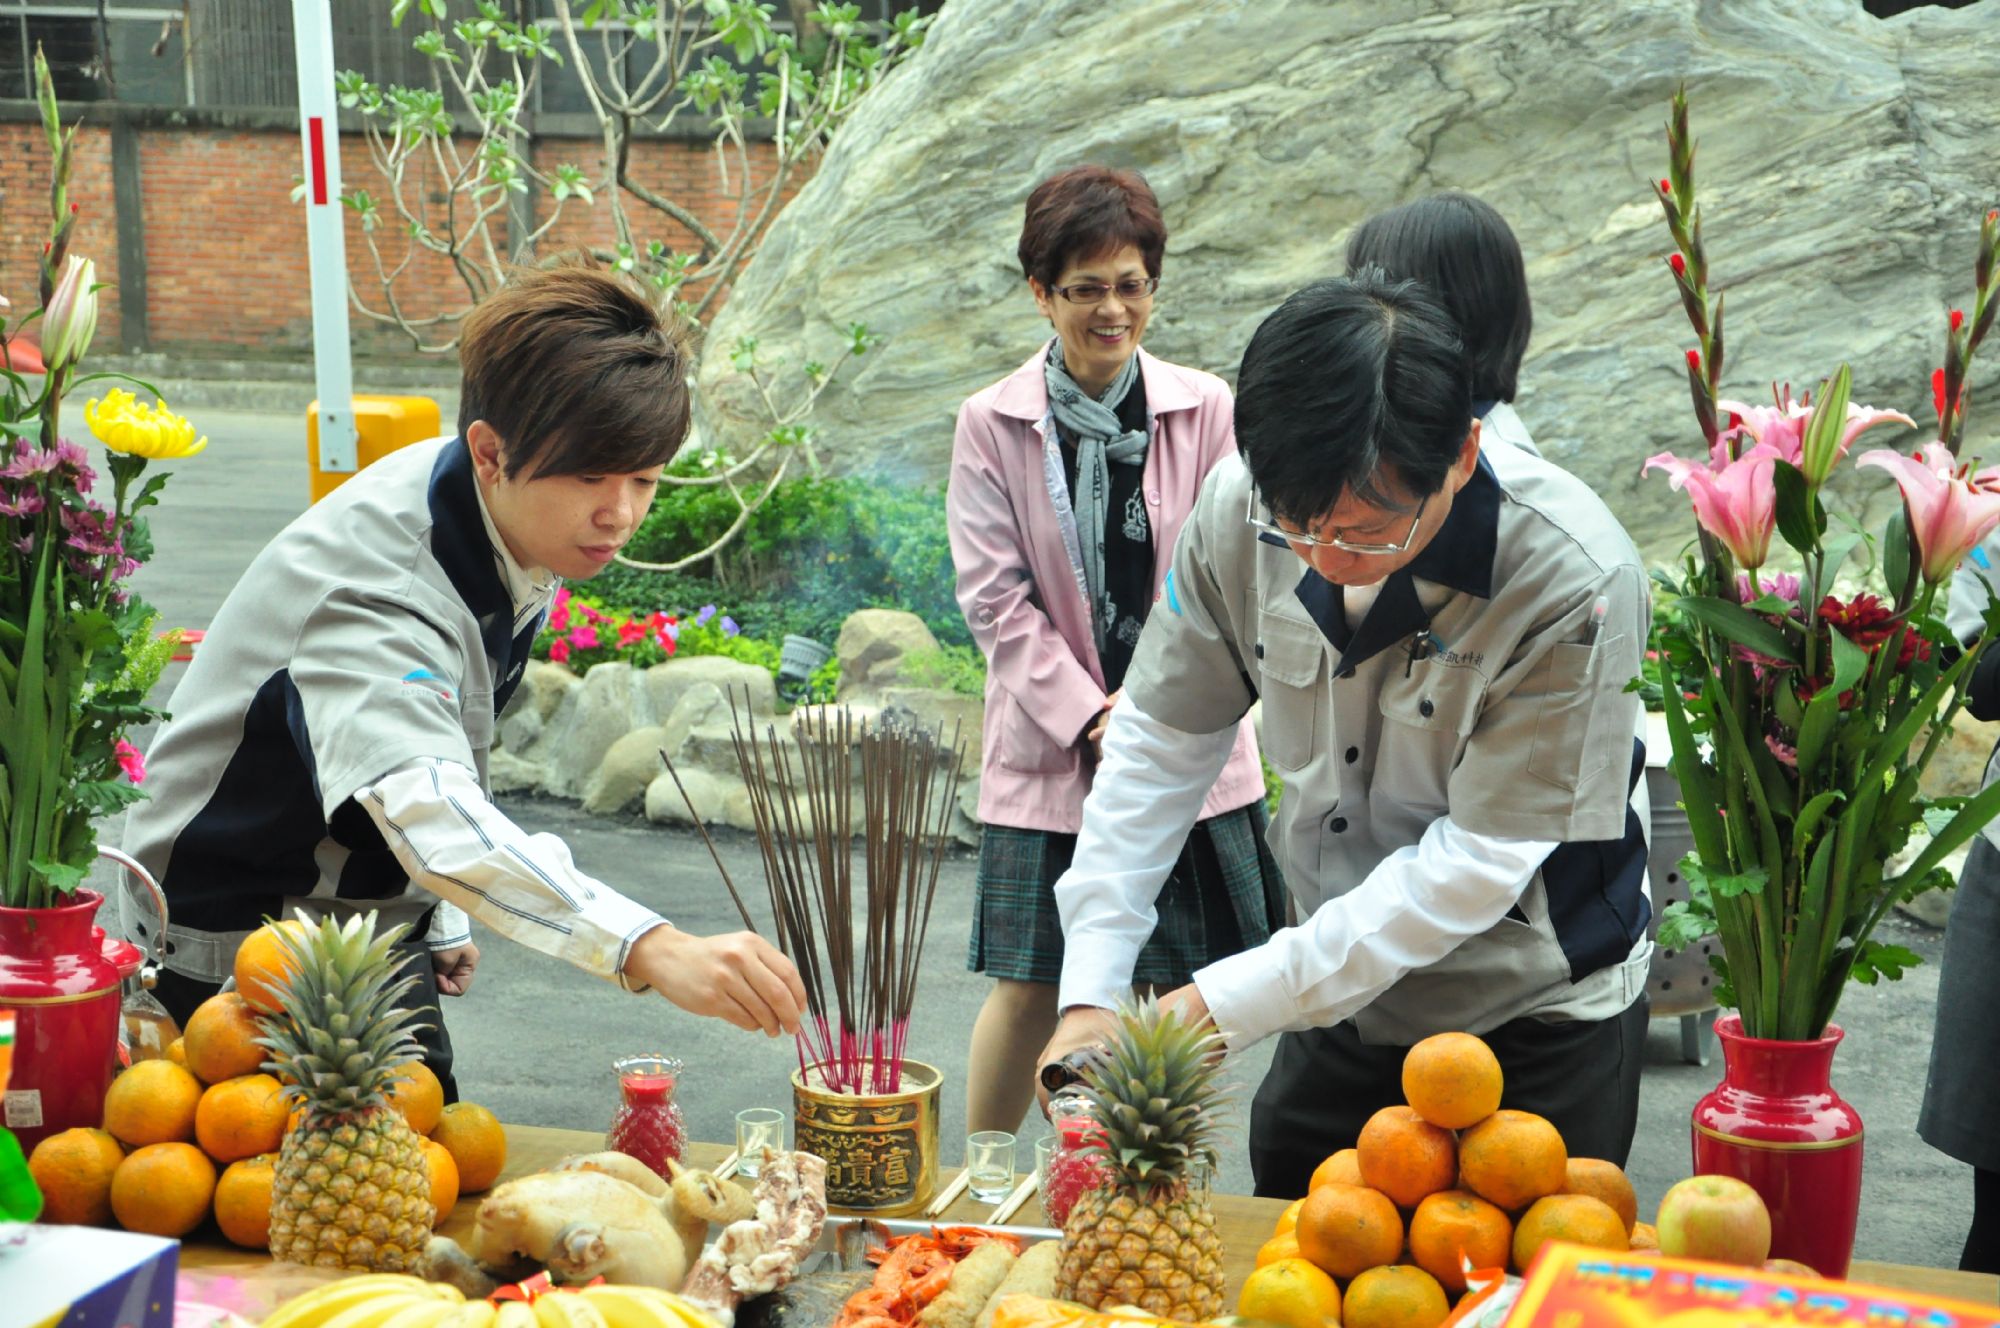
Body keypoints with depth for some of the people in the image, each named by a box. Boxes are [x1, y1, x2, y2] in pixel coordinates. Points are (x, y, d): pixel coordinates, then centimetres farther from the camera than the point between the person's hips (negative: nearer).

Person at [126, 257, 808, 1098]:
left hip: (376, 924, 8)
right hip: (239, 956, -8)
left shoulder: (525, 527, -7)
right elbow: (425, 806, -53)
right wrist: (653, 950, -65)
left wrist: (439, 913, 12)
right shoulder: (371, 580, -35)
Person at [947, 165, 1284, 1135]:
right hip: (1050, 749, -1)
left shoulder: (1205, 411, 0)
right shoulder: (993, 425, -2)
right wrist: (1087, 716, -12)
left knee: (1182, 991, 7)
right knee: (1031, 989, 3)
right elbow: (994, 597, -5)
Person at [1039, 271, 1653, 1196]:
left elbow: (1475, 864, -25)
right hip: (1339, 1000, 4)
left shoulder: (1574, 587, -27)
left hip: (1537, 1027, -4)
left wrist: (1224, 1004, -25)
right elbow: (1161, 736, -3)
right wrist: (1089, 993, -10)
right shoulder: (1243, 506, -14)